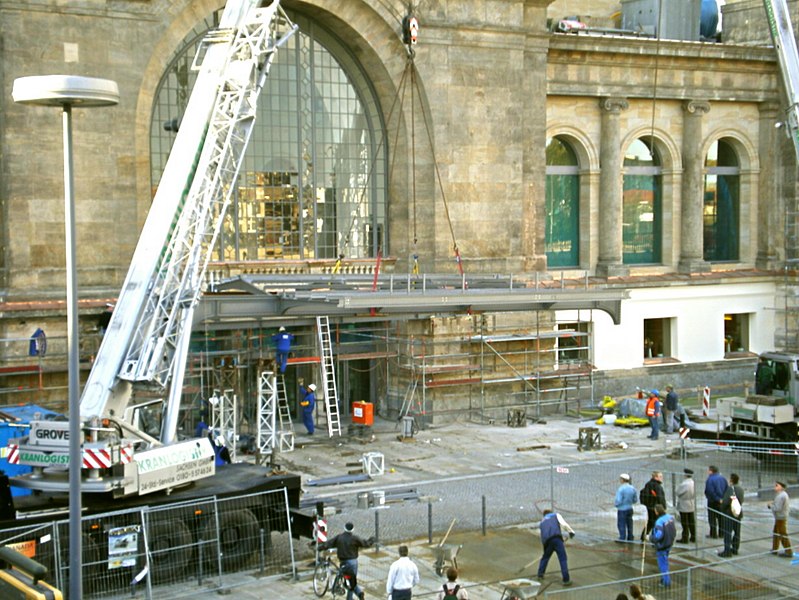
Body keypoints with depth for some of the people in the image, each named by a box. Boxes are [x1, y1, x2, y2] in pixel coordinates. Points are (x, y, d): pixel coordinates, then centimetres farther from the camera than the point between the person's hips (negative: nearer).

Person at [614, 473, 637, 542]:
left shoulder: (621, 489, -22)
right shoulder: (632, 488, -1)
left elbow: (618, 501, -22)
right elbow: (635, 499, 7)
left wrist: (615, 504, -1)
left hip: (622, 510, -7)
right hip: (630, 509, 7)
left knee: (621, 525, 3)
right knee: (629, 524, 17)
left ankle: (622, 538, 8)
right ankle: (630, 538, 25)